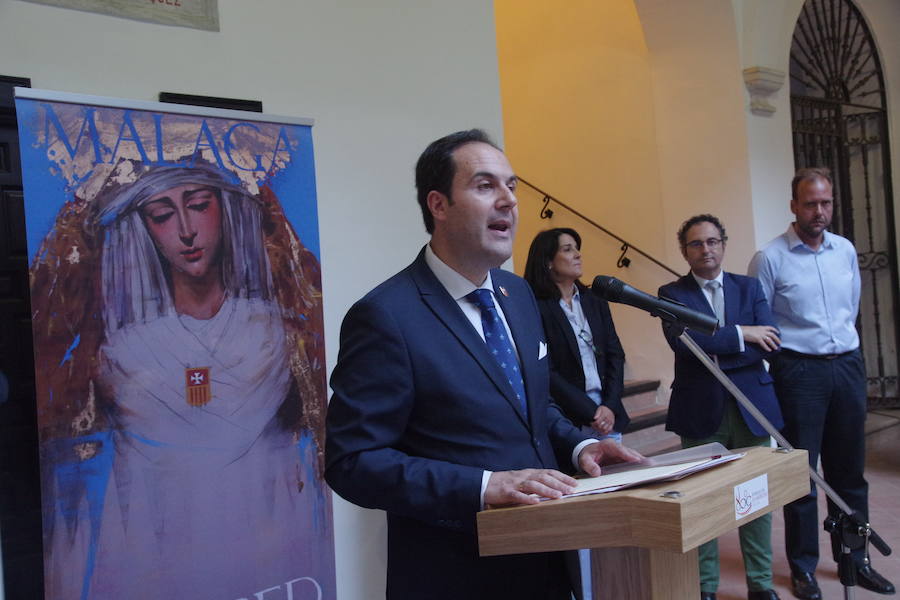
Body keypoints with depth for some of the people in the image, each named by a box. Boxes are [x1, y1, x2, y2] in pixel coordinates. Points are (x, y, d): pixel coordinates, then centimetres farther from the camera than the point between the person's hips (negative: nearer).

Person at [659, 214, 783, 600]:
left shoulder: (749, 287, 9)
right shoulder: (672, 293, 1)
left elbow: (769, 343, -4)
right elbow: (683, 342, -17)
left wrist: (716, 353, -13)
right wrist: (741, 334, -13)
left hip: (751, 407, 3)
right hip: (701, 411, -2)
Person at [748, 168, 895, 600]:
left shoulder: (845, 250, 7)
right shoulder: (770, 258, -9)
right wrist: (786, 350, 0)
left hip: (848, 366, 5)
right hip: (799, 371, -5)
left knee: (849, 470, 13)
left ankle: (855, 559, 28)